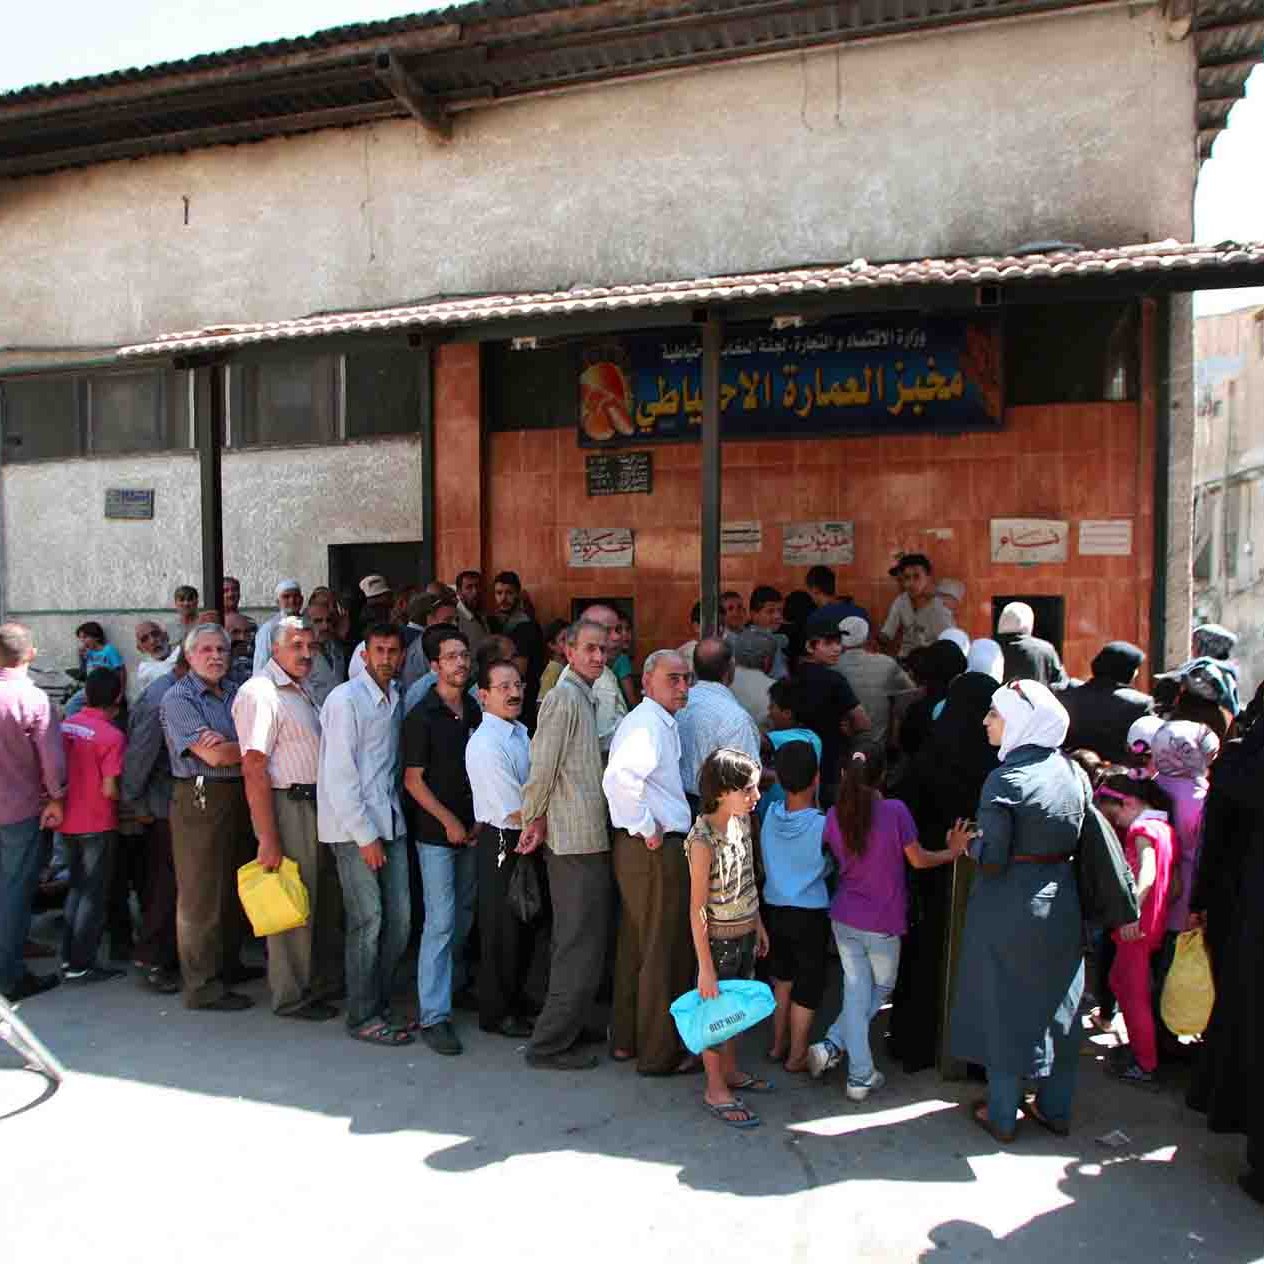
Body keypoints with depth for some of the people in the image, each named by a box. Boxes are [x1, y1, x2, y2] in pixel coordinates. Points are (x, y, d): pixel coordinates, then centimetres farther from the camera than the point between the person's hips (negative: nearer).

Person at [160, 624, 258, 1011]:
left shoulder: (236, 693, 12)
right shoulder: (178, 699, -8)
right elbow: (213, 756, -17)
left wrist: (228, 745, -19)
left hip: (240, 796, 7)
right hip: (200, 800, -7)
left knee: (236, 888, 17)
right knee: (201, 895, 1)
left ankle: (228, 964, 33)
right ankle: (202, 986, 10)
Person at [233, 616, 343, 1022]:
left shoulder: (301, 690, 15)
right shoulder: (260, 693, -15)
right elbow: (254, 769, -20)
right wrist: (268, 839, -22)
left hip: (315, 804, 9)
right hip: (286, 805, -9)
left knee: (326, 899, 17)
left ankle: (324, 980, 32)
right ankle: (291, 996, 16)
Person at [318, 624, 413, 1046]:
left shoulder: (396, 698, 11)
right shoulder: (345, 699, -11)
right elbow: (339, 775, -14)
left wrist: (385, 828, 9)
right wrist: (365, 835, -14)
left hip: (390, 821, 7)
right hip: (354, 827, -7)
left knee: (399, 919, 8)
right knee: (368, 921, -4)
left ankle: (379, 1003, 23)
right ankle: (363, 1017, 10)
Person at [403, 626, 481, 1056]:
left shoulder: (474, 710, 7)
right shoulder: (423, 716, -10)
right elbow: (413, 780, -10)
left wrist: (480, 819, 5)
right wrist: (448, 821, -13)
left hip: (471, 830, 6)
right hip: (436, 832, -6)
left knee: (464, 915, 15)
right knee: (441, 921, -6)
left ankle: (454, 986, 34)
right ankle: (433, 1015, 0)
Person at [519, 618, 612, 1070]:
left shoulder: (584, 698, 17)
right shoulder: (564, 697, -14)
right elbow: (543, 767, -17)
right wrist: (535, 820, -7)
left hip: (583, 838, 10)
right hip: (577, 840, -10)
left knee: (572, 942, 19)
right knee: (582, 947, -3)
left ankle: (565, 1029, 32)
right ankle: (550, 1045, 6)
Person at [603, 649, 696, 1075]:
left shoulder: (658, 721, 15)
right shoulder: (649, 724, -18)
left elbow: (630, 776, 27)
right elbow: (618, 778, -33)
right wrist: (647, 829, -22)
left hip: (640, 848, 10)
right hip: (656, 849, -10)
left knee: (635, 946, 18)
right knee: (664, 953, 2)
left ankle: (626, 1040, 32)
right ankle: (659, 1053, 15)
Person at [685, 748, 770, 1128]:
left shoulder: (742, 821, -4)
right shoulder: (703, 841, -27)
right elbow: (697, 910, -22)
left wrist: (758, 924, 16)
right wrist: (705, 967, -19)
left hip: (746, 935, 7)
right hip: (719, 940, -7)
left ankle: (730, 1070, 41)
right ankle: (715, 1089, 26)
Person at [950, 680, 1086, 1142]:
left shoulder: (1004, 780, -21)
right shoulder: (1072, 771, -3)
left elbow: (992, 858, -21)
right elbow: (1081, 839, 4)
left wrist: (970, 843, -1)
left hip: (1010, 909, -6)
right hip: (1061, 904, 6)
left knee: (1005, 1007, 9)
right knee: (1056, 1005, 19)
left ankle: (1001, 1117, 21)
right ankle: (1055, 1108, 33)